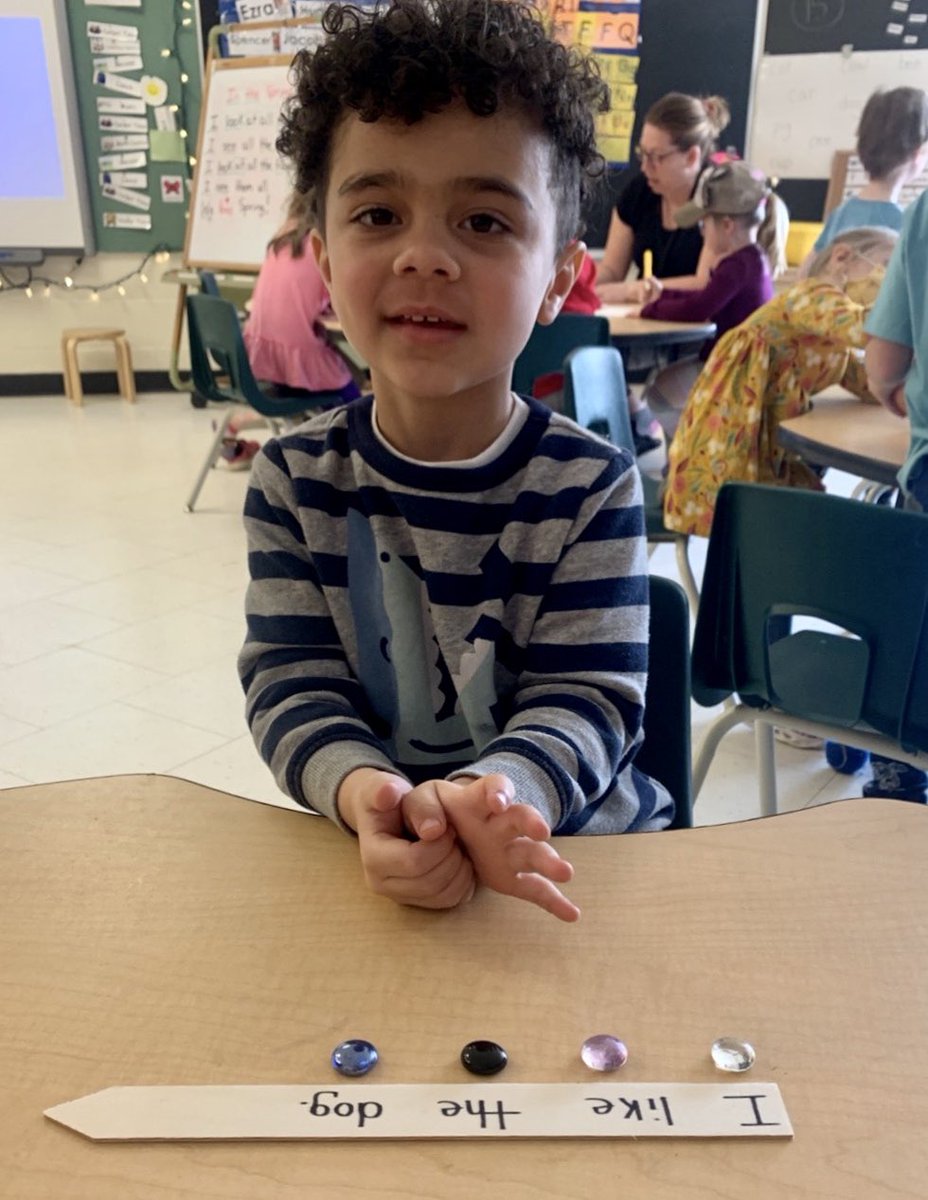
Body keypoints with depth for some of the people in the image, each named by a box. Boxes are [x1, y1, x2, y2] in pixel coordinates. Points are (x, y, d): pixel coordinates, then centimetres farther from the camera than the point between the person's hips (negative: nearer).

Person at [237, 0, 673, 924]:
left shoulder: (592, 488, -8)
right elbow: (291, 682, -8)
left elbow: (586, 698, -12)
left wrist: (492, 793, -33)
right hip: (371, 853, 1)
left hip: (569, 853, 0)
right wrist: (365, 793, -28)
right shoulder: (294, 481, -4)